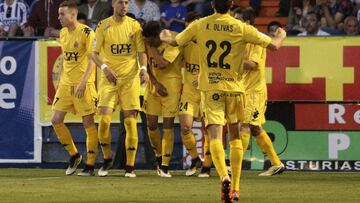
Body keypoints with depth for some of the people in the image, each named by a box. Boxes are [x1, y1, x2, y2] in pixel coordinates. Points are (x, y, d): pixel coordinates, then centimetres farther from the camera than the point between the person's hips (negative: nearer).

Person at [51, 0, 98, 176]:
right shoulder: (63, 33, 11)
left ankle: (90, 165, 2)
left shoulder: (86, 33, -12)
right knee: (56, 120, 2)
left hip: (83, 85, -7)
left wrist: (83, 82, -24)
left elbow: (92, 60, -16)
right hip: (66, 83, 7)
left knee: (88, 123, -3)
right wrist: (60, 80, 16)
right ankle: (74, 155, 18)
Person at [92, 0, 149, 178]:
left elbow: (141, 51, 6)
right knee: (104, 119, -11)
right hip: (109, 77, 0)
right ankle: (107, 160, 11)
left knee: (130, 121, -4)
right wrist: (104, 67, -16)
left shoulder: (134, 26, 4)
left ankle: (130, 167, 1)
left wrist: (143, 68, -13)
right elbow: (94, 53, 2)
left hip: (130, 78, 0)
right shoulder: (103, 26, 2)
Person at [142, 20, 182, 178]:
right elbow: (147, 66, 5)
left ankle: (165, 166, -3)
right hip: (153, 86, 5)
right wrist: (156, 83, -8)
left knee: (168, 125, -5)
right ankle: (159, 157, 27)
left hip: (171, 87, -5)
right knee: (151, 124, 4)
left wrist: (151, 47, -16)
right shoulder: (149, 46, 5)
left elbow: (162, 63, -25)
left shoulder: (172, 44, -13)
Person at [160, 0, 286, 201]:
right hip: (234, 87, 0)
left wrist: (164, 37, 38)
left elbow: (174, 41, 13)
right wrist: (281, 35, 23)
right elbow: (274, 45, -1)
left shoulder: (200, 25, -1)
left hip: (210, 88, 0)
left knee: (215, 135, -7)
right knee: (236, 135, 15)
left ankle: (224, 176, -33)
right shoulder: (241, 28, -6)